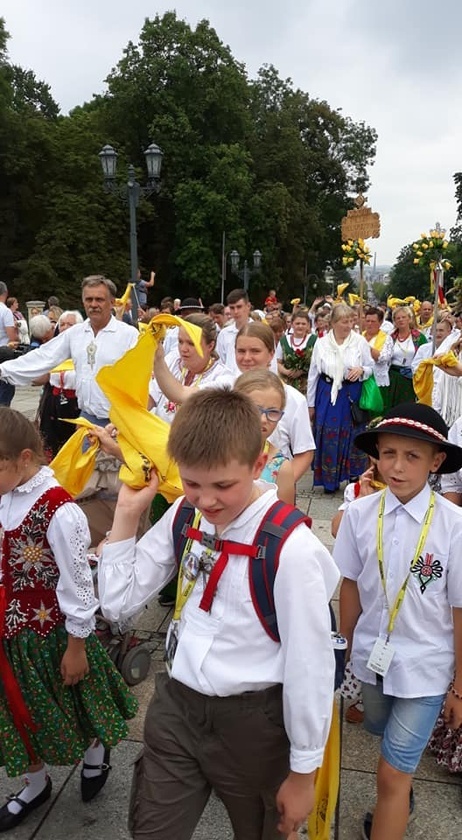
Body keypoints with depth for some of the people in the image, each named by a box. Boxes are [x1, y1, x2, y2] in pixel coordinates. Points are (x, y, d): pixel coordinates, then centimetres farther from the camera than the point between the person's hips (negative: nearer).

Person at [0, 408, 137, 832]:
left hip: (53, 630, -6)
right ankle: (36, 784, 49)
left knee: (70, 705, 19)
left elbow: (77, 581, -21)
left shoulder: (59, 511, -30)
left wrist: (76, 645, -12)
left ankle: (96, 754, 52)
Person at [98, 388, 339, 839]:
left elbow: (310, 666, -17)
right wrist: (127, 512, -12)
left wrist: (303, 771, -5)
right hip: (175, 705, 4)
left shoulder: (290, 548, -28)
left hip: (251, 722, -3)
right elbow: (118, 603, -2)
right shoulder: (183, 515, -9)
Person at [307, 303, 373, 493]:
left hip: (352, 396, 0)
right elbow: (313, 374, 4)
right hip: (327, 395, 0)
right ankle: (330, 480, 17)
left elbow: (371, 368, 7)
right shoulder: (321, 343, -1)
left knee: (352, 437, 8)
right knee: (328, 439, 3)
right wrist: (310, 404, 6)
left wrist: (362, 370, -18)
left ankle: (355, 477, 24)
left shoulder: (360, 342, -2)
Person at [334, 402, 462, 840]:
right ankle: (399, 800, 59)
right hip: (373, 657, 4)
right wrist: (346, 651, 8)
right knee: (383, 730, 28)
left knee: (392, 774, 4)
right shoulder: (360, 513, -15)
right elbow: (350, 587, -2)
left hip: (426, 667, -4)